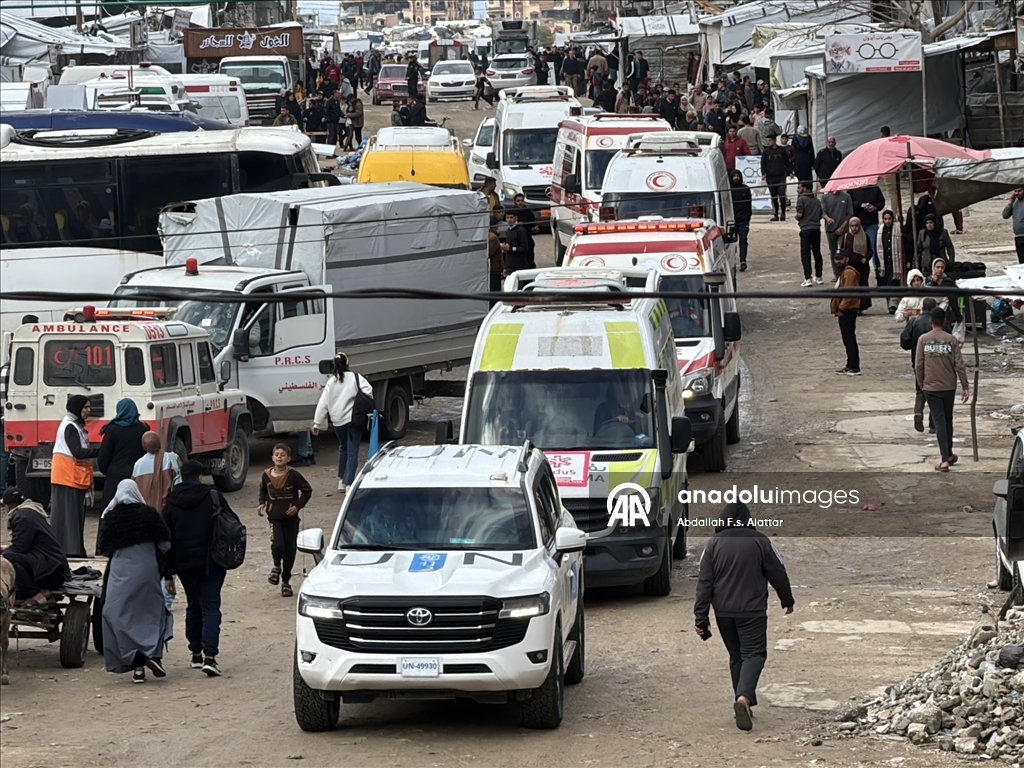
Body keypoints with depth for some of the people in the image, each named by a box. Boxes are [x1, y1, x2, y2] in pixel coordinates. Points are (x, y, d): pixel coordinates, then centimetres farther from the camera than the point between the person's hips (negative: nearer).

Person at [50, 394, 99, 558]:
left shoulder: (76, 426, 18)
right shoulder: (70, 427, -14)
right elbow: (78, 452, -23)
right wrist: (101, 451, -26)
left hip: (75, 476, 10)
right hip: (68, 475, -10)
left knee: (76, 513, 10)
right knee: (67, 513, -10)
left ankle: (75, 549, 12)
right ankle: (68, 549, -12)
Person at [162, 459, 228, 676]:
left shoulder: (171, 504, 2)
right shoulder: (214, 498, -4)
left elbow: (167, 542, 3)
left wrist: (168, 574, 7)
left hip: (184, 564, 2)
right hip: (211, 562, -2)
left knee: (193, 607, 17)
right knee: (210, 606, -4)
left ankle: (196, 653, 20)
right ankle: (209, 655, -18)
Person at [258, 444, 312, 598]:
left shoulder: (293, 476, -10)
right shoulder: (266, 476, -2)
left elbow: (307, 490, 0)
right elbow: (263, 491, 17)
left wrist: (297, 506, -9)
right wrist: (262, 504, 1)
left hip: (290, 518, 0)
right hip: (274, 517, 0)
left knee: (289, 549, 5)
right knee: (277, 544, -20)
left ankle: (286, 581, 22)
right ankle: (276, 567, 12)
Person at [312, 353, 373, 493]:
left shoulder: (331, 382, 4)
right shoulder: (355, 377, -3)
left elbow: (323, 404, 4)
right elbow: (368, 391, -16)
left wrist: (317, 423, 8)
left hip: (338, 421, 3)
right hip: (354, 419, -3)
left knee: (343, 448, 23)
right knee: (352, 451, -4)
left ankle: (341, 480, 29)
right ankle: (348, 483, -15)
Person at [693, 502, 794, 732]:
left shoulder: (714, 544, 2)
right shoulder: (760, 542, -4)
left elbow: (704, 583, 0)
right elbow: (778, 573, 3)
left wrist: (700, 617, 2)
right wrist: (787, 600, 20)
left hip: (723, 612, 3)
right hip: (752, 610, -3)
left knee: (736, 656, 16)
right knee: (754, 653, -4)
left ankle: (743, 703, 16)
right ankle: (744, 697, -27)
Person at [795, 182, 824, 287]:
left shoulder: (801, 199, -5)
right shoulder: (817, 201, 13)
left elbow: (799, 214, -12)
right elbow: (820, 215, 11)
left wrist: (797, 217, 8)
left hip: (806, 229, -5)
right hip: (816, 228, 5)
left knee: (805, 254, -3)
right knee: (817, 252, 15)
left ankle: (807, 279, -11)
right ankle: (818, 277, 23)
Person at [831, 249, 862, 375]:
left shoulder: (849, 273, -14)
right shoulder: (843, 272, 19)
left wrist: (841, 308, -19)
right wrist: (838, 309, 17)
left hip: (848, 311, -11)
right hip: (845, 311, 11)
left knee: (849, 339, -10)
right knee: (847, 339, 14)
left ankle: (854, 368, -9)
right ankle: (850, 366, 19)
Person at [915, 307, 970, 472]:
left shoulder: (923, 340, -5)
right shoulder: (951, 340, -5)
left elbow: (918, 366, -3)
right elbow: (959, 365, -6)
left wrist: (921, 384, 12)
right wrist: (965, 387, 0)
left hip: (931, 388, -1)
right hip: (949, 387, 1)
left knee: (939, 422, -3)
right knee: (948, 421, 17)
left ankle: (945, 459, -11)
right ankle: (948, 455, 29)